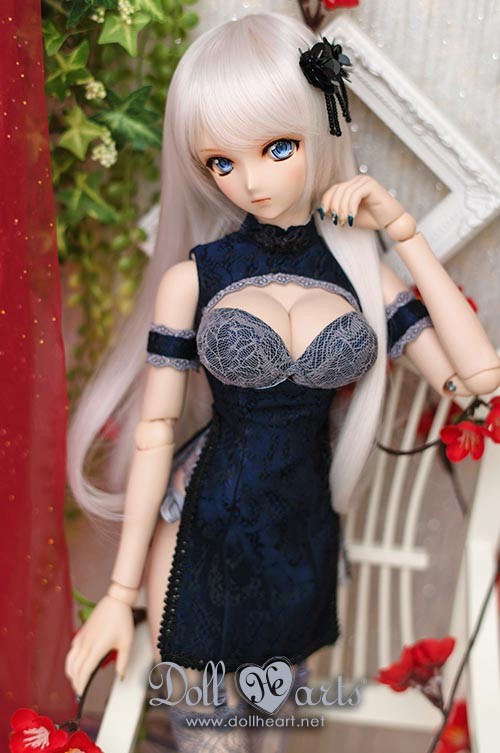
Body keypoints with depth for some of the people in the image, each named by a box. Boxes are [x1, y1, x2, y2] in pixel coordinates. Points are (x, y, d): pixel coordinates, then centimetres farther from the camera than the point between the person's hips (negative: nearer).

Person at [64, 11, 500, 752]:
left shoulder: (361, 272, -4)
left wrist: (405, 232, -13)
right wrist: (120, 591, -4)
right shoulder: (192, 277, -10)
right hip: (200, 532, -2)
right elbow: (154, 432, -7)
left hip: (305, 538, 3)